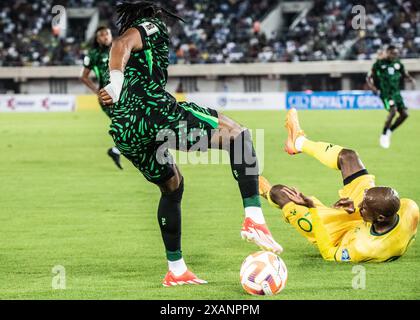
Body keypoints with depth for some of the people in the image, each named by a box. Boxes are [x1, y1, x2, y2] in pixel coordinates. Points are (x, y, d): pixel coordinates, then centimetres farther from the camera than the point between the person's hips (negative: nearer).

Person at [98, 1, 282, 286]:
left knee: (172, 186, 29)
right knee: (237, 135, 4)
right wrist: (116, 89, -10)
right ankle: (254, 218, -12)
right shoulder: (152, 26, 9)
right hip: (155, 113, -8)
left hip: (124, 132, 8)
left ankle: (176, 269, 30)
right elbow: (121, 45, -10)